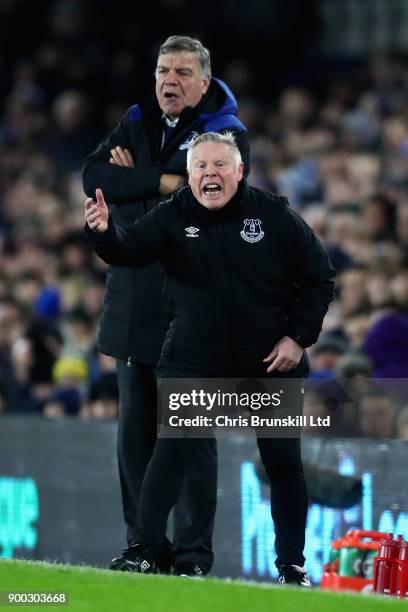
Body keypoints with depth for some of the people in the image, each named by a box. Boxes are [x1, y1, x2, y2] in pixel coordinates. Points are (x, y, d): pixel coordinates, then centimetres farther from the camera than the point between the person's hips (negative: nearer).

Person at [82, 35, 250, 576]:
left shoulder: (227, 134, -1)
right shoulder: (137, 124, 14)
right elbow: (94, 177, -2)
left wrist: (133, 182, -6)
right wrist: (161, 181, -13)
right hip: (133, 302, 5)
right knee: (135, 428, 6)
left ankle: (192, 551, -2)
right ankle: (143, 544, 13)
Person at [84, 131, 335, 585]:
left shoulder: (275, 216, -7)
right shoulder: (173, 217, -4)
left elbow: (319, 279, 0)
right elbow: (128, 250, -18)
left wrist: (299, 337, -9)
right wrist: (103, 231, -40)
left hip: (272, 363, 1)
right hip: (195, 364, -1)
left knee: (284, 464, 7)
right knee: (170, 455, -14)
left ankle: (292, 564, 21)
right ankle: (144, 555, -11)